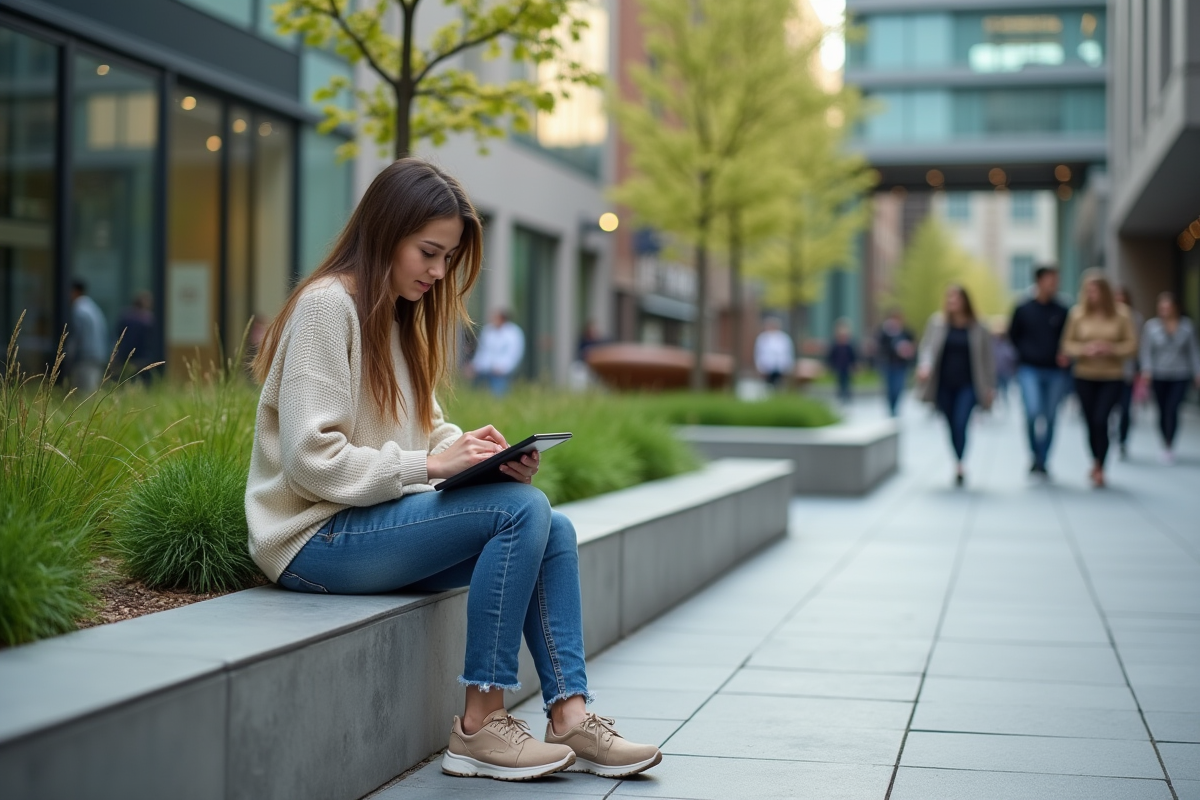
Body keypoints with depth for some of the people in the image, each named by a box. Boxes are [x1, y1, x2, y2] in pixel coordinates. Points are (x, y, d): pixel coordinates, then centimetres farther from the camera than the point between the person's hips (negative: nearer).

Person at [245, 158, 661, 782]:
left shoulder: (400, 317, 17)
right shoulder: (326, 306, -12)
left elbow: (426, 429, 18)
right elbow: (311, 460, -19)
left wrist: (480, 452, -4)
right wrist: (430, 464, -22)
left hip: (379, 517, 9)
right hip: (316, 538, -9)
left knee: (552, 528, -8)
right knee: (521, 510, -23)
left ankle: (568, 716, -11)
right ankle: (479, 725, -18)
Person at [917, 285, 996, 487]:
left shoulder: (978, 328, 1)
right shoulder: (937, 322, 3)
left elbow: (986, 358, 6)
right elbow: (927, 346, -6)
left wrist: (990, 387, 5)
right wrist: (924, 365, -26)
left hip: (967, 386, -2)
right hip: (943, 385, 2)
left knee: (961, 423, -18)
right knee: (952, 426, 9)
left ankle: (959, 465, -17)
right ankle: (959, 466, 23)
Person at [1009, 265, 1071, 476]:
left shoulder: (1062, 312, 4)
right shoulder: (1023, 310, 2)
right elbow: (1013, 336, 11)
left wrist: (1065, 355, -6)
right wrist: (1026, 353, 0)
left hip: (1055, 372, 2)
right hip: (1030, 370, -2)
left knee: (1049, 418, 5)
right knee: (1032, 412, -20)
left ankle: (1042, 463, 17)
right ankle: (1035, 456, -2)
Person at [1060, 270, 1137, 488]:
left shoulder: (1121, 314, -2)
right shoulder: (1077, 313, -1)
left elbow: (1132, 345, -1)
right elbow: (1067, 346, 2)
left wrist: (1111, 349, -17)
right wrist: (1085, 349, -16)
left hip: (1112, 378, -1)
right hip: (1084, 377, 2)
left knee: (1101, 420, -15)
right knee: (1091, 423, 7)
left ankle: (1099, 468, -3)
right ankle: (1097, 465, 27)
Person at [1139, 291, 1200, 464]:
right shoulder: (1151, 325, -2)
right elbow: (1146, 351, -3)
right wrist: (1146, 371, -15)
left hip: (1181, 376, 0)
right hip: (1159, 376, 1)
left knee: (1172, 409, -14)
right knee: (1163, 411, 5)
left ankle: (1170, 445, -6)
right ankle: (1166, 446, 20)